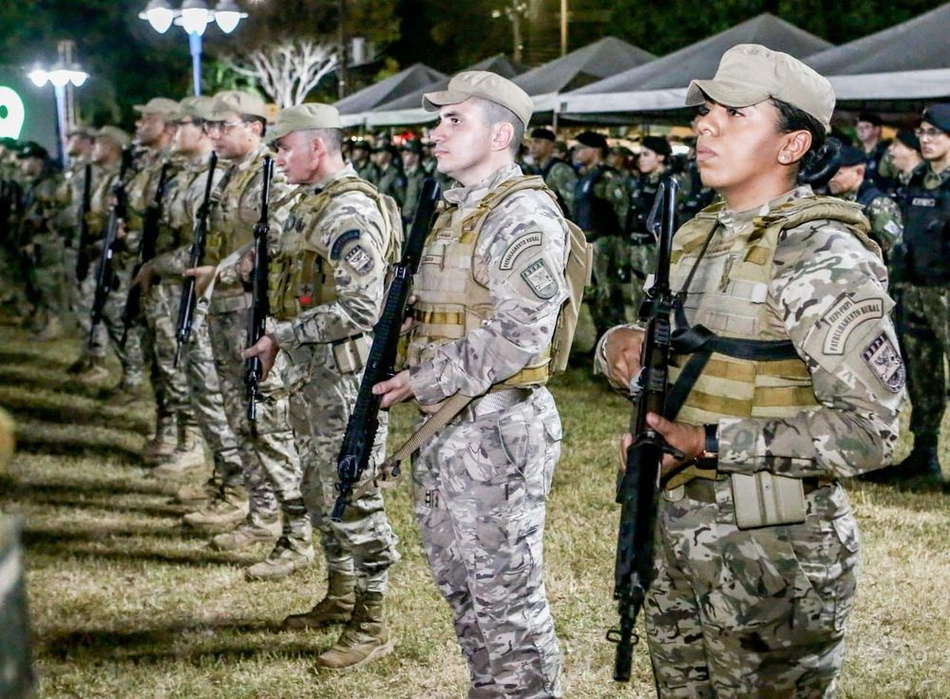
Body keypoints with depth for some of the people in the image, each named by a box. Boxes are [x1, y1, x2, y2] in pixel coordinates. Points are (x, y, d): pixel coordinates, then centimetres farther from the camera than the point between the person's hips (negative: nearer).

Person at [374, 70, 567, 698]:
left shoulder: (526, 215, -14)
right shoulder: (455, 210, 15)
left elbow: (517, 335, -23)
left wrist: (424, 384, -18)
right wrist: (402, 376, 8)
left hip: (498, 427, -10)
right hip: (445, 424, 10)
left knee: (506, 587, -2)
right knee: (458, 577, 17)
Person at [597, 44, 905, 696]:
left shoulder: (822, 252, -15)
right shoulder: (699, 235, 9)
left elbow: (869, 427, -21)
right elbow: (669, 350, 21)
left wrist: (712, 445, -23)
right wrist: (621, 346, -3)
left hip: (773, 548, -7)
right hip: (676, 530, 8)